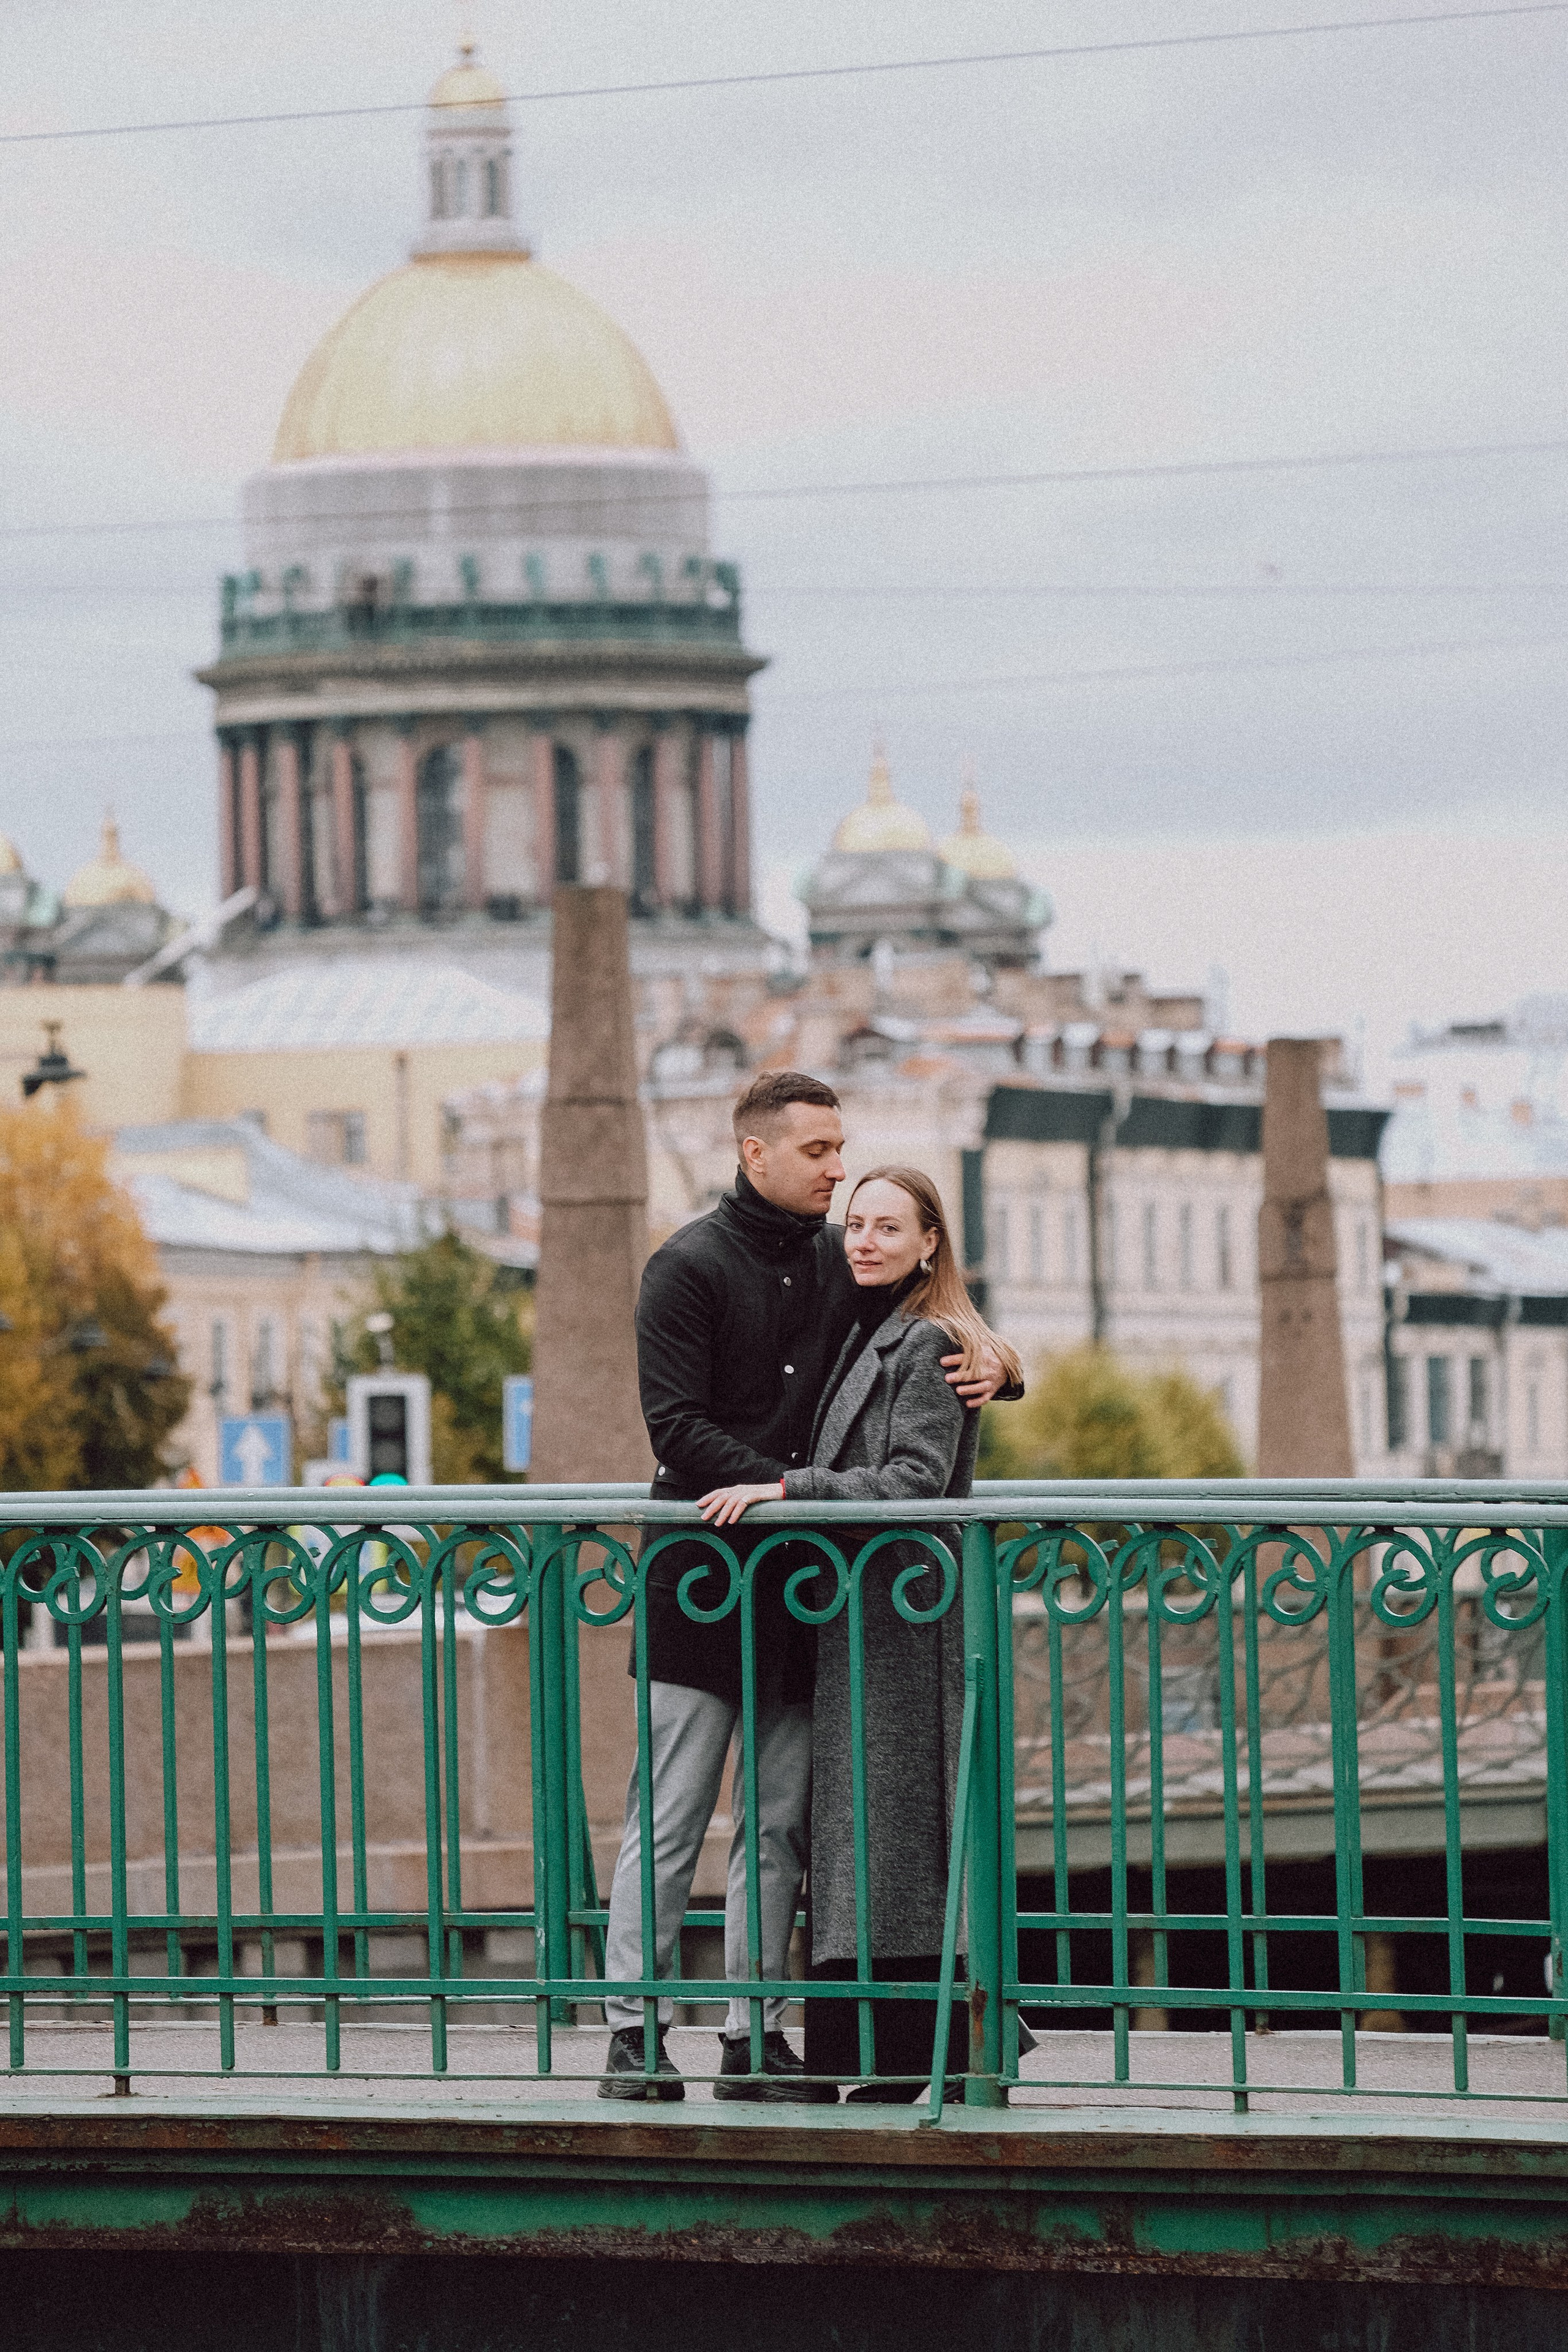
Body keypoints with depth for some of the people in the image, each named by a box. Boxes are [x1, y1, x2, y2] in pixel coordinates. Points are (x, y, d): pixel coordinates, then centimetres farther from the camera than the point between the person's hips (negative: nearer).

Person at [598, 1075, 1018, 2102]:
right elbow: (677, 1426, -11)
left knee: (782, 1823, 5)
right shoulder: (690, 1266, -4)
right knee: (671, 1818, -4)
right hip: (702, 1581, -5)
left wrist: (991, 1370, 1)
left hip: (803, 1587, 5)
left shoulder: (846, 1263, 12)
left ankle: (755, 2036, 9)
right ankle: (634, 2029, -1)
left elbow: (933, 1347, 24)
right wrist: (784, 1487, -21)